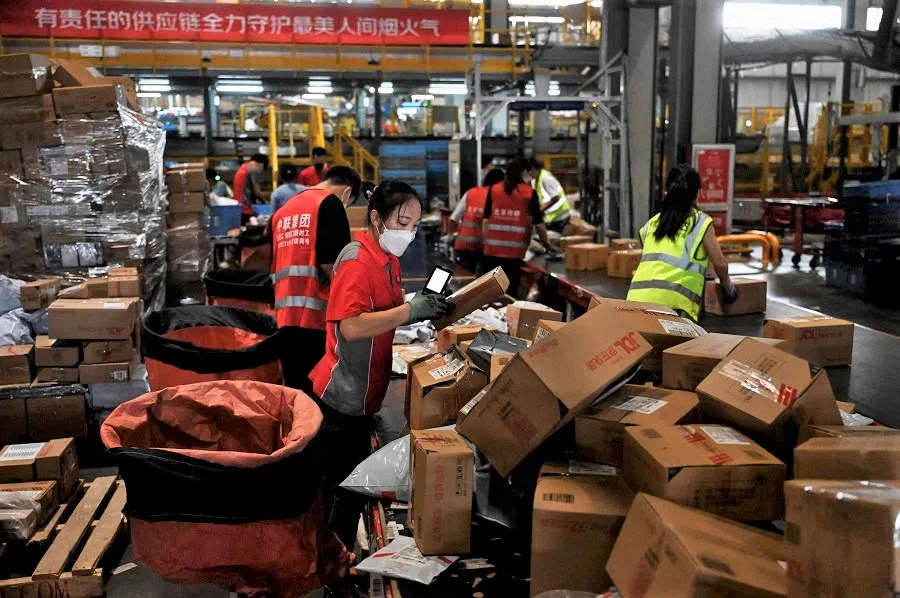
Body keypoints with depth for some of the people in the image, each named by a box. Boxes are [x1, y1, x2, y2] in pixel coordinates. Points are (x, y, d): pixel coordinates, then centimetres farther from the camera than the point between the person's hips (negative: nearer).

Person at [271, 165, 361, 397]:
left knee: (295, 388, 12)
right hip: (316, 314, -7)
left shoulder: (283, 211, 19)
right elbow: (330, 262, -13)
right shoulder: (331, 204, -3)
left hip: (285, 315, 7)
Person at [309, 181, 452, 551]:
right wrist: (411, 310, -32)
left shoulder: (388, 259, 9)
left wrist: (422, 310, 4)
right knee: (338, 488, 1)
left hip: (362, 396, 9)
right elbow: (351, 326, -30)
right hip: (341, 398, -9)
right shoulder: (357, 260, -19)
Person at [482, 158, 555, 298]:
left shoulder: (493, 190, 7)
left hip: (492, 248, 2)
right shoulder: (530, 193, 1)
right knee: (511, 290, 3)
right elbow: (538, 222, 4)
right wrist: (546, 242, 18)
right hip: (515, 250, -2)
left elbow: (486, 218, 8)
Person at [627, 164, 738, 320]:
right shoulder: (701, 222, 12)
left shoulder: (652, 223, 23)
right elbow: (719, 263, 16)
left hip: (638, 298, 4)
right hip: (671, 301, -4)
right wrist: (728, 286, 37)